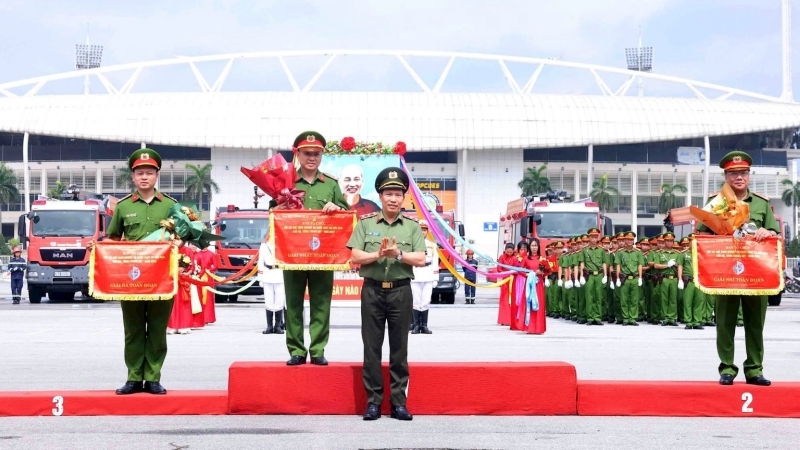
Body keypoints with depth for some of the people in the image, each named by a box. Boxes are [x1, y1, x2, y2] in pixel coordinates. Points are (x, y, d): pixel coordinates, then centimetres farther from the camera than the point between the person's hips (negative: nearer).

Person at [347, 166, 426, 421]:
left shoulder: (412, 226, 6)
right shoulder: (365, 224, 6)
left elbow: (420, 259, -2)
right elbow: (355, 257, -2)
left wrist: (399, 254, -17)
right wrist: (378, 254, -17)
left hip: (401, 291, 0)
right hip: (372, 290, 0)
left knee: (399, 348, 3)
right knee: (372, 347, 1)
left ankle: (398, 402, 8)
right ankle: (373, 401, 7)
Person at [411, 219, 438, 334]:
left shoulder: (432, 245, 13)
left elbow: (435, 263, 11)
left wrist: (435, 279, 6)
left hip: (428, 278, 2)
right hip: (415, 277, -2)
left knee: (426, 302, 0)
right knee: (416, 302, -2)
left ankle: (424, 326, 5)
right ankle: (415, 325, 2)